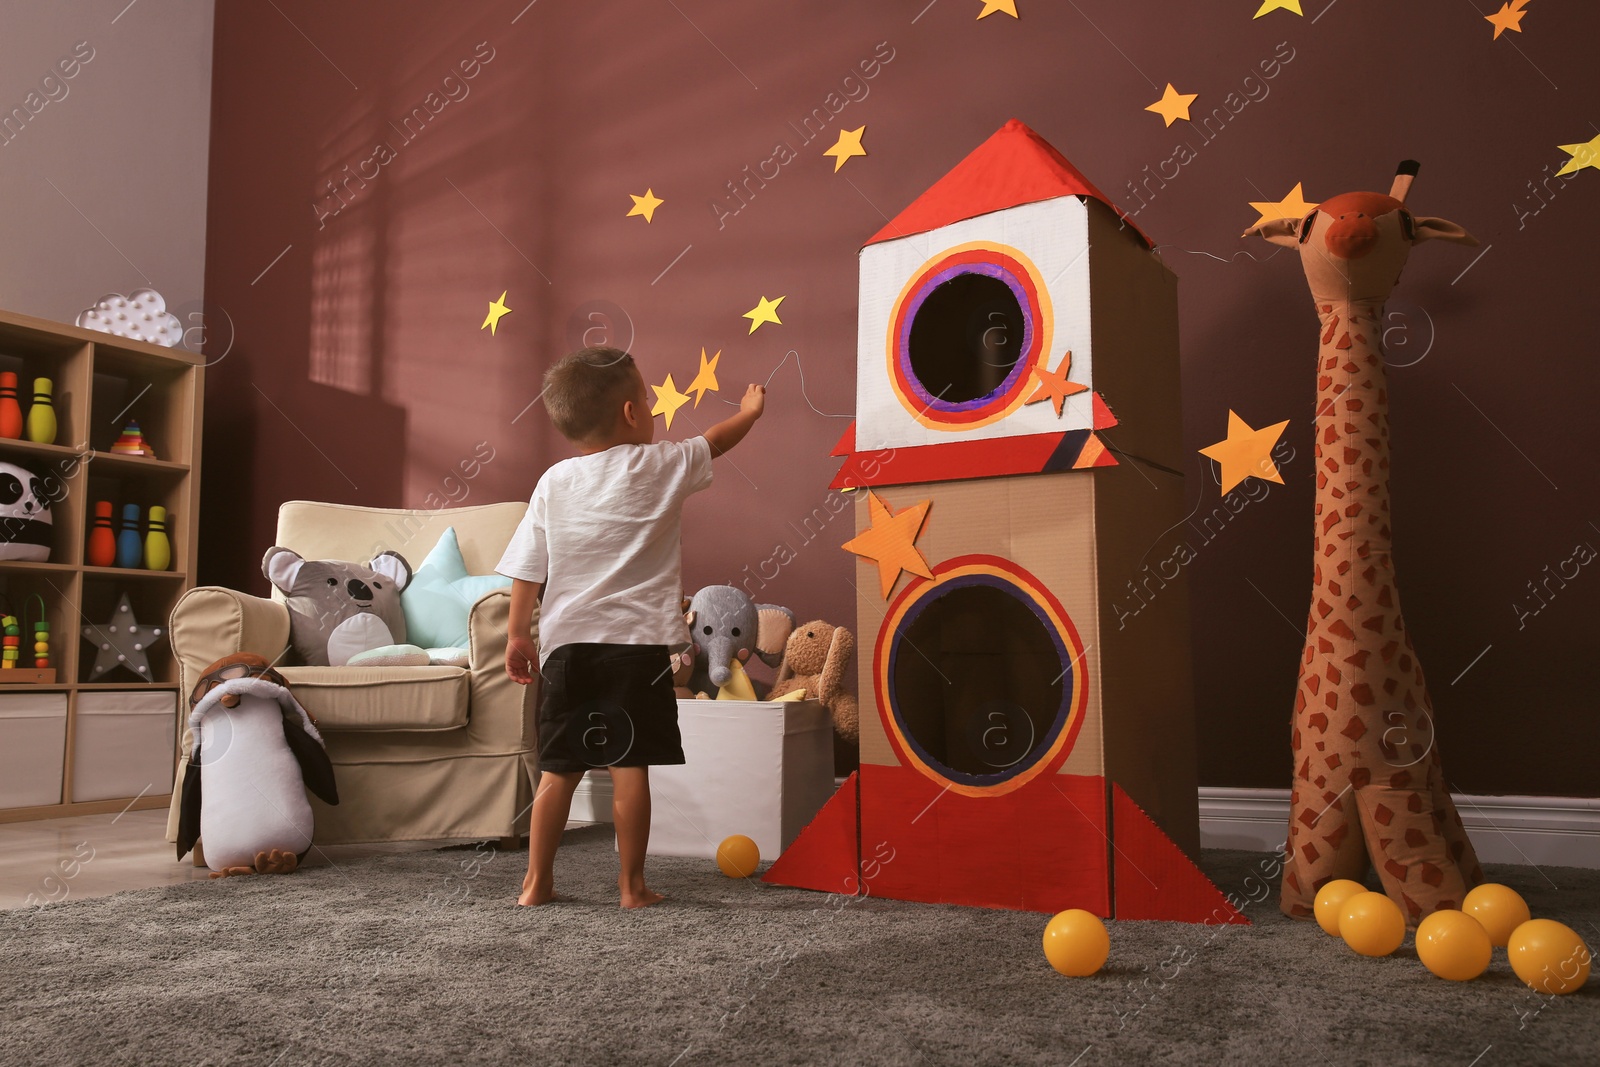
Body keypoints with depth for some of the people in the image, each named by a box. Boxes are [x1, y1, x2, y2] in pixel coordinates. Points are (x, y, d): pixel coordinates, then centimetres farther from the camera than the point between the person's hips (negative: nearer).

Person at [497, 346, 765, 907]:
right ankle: (632, 884, 8)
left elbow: (527, 570, 5)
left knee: (558, 769, 10)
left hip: (567, 643, 4)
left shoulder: (553, 482, 6)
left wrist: (519, 634, 13)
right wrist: (749, 411, 36)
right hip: (638, 642, -3)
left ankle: (537, 881, 18)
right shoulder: (661, 466, -1)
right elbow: (716, 441, 17)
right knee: (630, 766, 1)